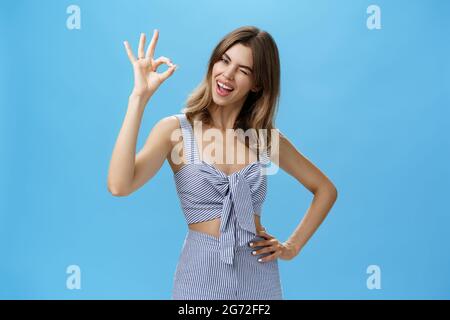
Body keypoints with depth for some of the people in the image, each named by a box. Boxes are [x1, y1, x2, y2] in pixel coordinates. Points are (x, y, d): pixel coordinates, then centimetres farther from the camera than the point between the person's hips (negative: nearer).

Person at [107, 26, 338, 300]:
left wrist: (293, 246, 2)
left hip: (260, 275, 3)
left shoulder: (268, 138, -1)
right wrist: (139, 97, -25)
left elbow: (326, 189, 11)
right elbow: (119, 185, -26)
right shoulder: (176, 129, -9)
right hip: (201, 273, -2)